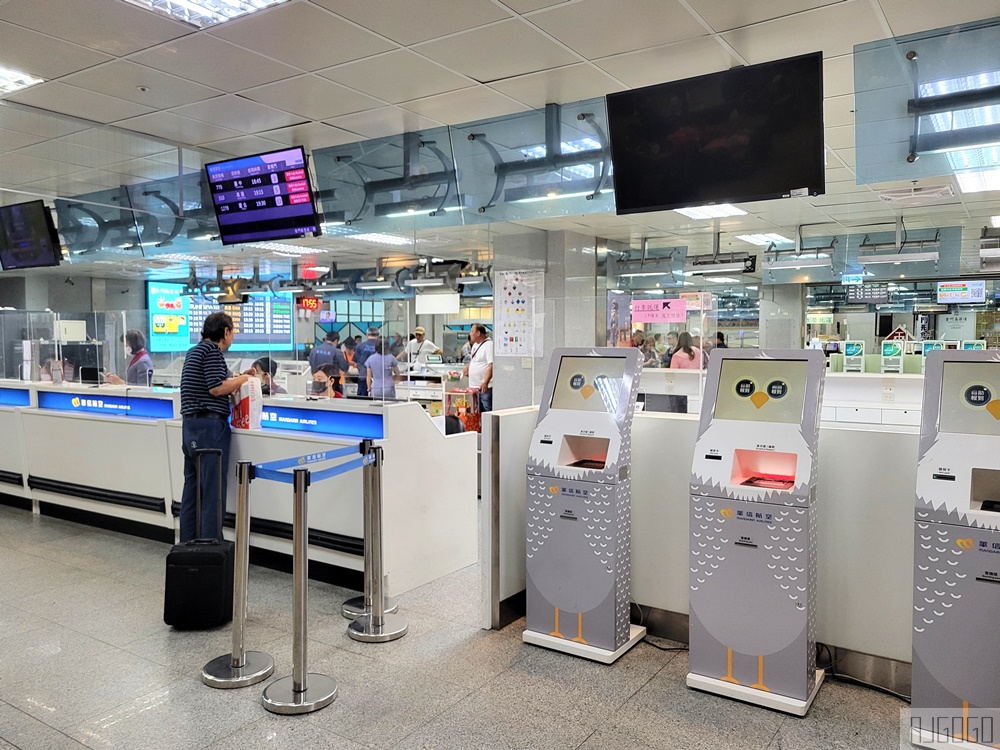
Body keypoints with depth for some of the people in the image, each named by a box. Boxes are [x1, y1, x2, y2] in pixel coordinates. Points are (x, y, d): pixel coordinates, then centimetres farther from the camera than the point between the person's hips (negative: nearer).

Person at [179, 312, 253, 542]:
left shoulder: (194, 351, 19)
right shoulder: (212, 351, -10)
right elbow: (216, 388, -18)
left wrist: (234, 380, 19)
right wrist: (241, 379, -4)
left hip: (190, 425, 10)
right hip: (210, 427, -10)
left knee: (192, 489, 14)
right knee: (213, 493, -4)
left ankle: (188, 547, 21)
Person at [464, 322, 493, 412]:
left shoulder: (488, 344, -14)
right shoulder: (475, 344, 15)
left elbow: (491, 365, -22)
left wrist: (485, 382, -29)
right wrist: (467, 367, 11)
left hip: (485, 387, -9)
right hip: (474, 385, 9)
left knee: (487, 410, -8)